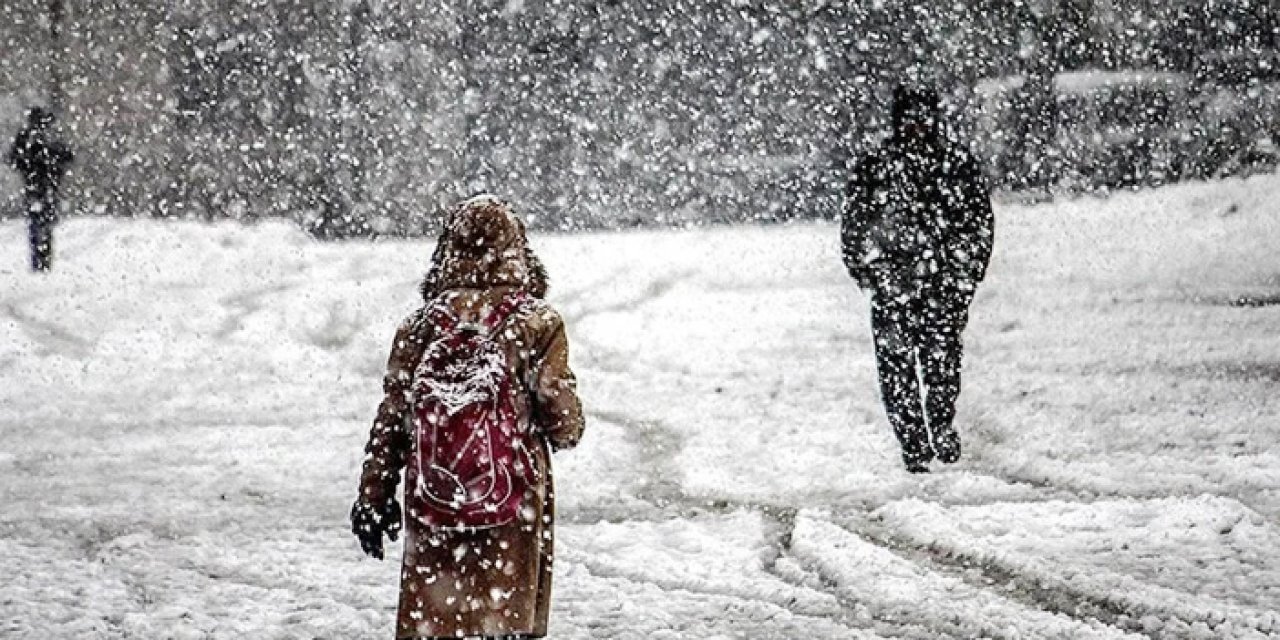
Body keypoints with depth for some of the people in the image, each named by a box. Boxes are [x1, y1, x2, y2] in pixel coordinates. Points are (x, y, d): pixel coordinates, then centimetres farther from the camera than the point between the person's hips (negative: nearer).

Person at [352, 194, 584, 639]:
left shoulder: (420, 325, 3)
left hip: (430, 502, 2)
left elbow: (390, 419, 5)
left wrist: (373, 496, 13)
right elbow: (564, 424, -7)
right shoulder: (537, 323, -5)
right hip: (513, 501, -2)